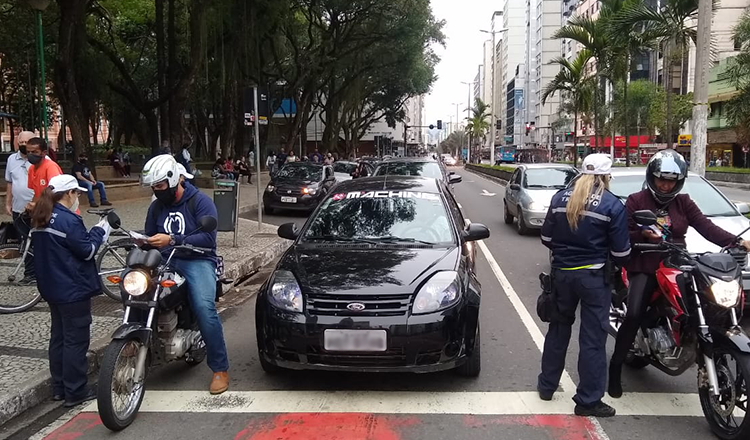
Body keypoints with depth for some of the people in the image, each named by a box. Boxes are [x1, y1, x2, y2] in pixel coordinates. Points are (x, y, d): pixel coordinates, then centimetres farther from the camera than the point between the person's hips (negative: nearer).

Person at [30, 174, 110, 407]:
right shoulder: (68, 220, -20)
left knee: (58, 336, 17)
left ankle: (59, 387, 26)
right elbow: (87, 251, -18)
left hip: (52, 288, 9)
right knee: (76, 339, 0)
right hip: (73, 289, -9)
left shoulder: (41, 219, 8)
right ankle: (75, 391, 7)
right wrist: (100, 230, -6)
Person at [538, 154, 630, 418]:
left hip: (561, 273, 4)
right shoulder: (612, 205, -9)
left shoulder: (560, 198, 2)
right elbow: (621, 252, -8)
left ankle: (547, 385, 29)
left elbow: (546, 238, 7)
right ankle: (589, 400, 10)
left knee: (558, 329, 18)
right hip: (593, 276, -4)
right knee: (593, 337, 4)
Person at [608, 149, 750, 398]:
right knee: (634, 316, -17)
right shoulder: (636, 201, 2)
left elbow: (706, 227, -2)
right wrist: (642, 235, -23)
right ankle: (615, 367, -9)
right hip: (644, 268, -4)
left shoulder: (683, 203, 11)